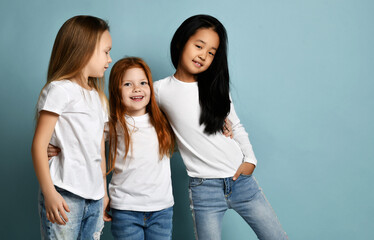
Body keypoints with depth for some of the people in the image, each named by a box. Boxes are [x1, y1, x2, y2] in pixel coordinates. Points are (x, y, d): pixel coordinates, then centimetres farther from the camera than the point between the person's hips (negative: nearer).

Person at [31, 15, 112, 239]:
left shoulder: (98, 97, 19)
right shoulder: (60, 89, -5)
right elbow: (39, 145, -11)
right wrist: (49, 193, -17)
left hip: (94, 198, 7)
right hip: (65, 195, -7)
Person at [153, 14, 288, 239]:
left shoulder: (216, 87, 6)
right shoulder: (160, 90, -3)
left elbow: (236, 126, 14)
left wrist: (250, 159, 3)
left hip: (242, 179, 3)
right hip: (205, 188, -3)